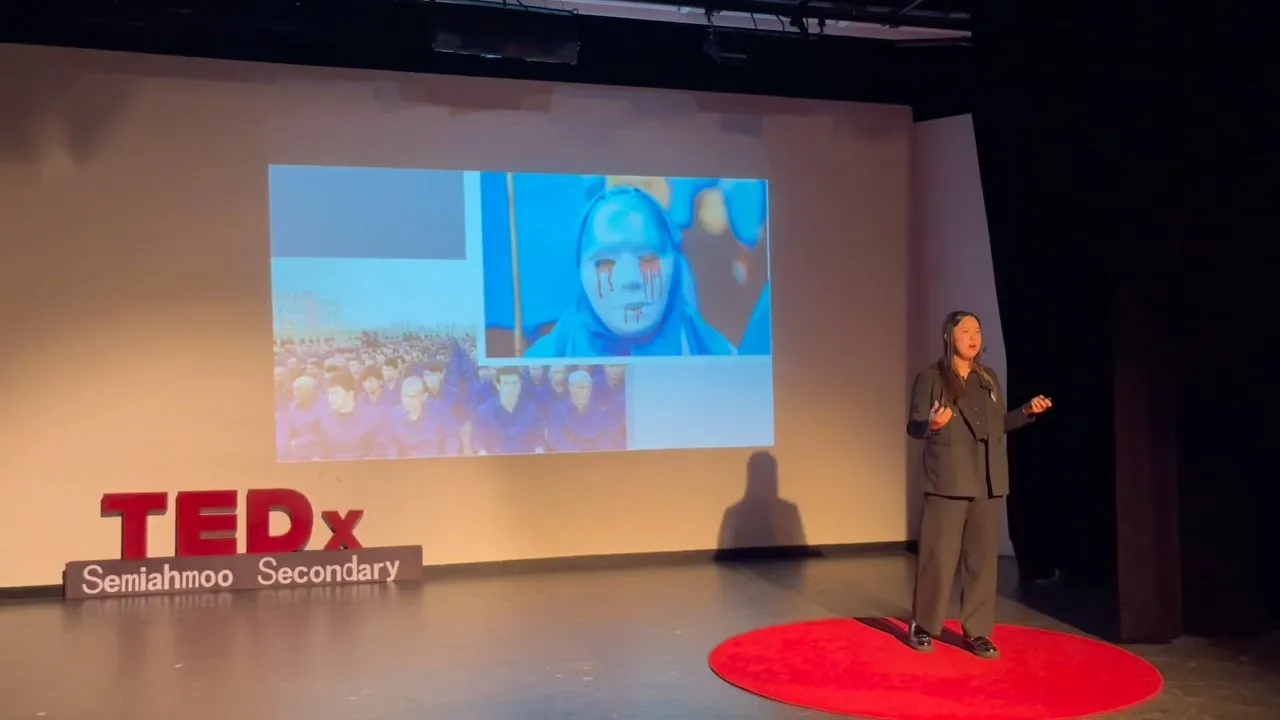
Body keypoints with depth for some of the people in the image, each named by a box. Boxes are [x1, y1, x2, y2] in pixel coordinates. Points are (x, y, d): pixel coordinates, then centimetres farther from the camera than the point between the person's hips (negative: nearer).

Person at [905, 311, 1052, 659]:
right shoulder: (930, 378, -4)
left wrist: (1027, 411, 5)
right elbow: (913, 427, -7)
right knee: (939, 556, -1)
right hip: (949, 480, -5)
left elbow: (998, 424, 18)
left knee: (983, 558, 7)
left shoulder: (990, 379, 13)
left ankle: (977, 631, 15)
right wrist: (931, 425, -28)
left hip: (989, 481, 5)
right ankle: (923, 627, 14)